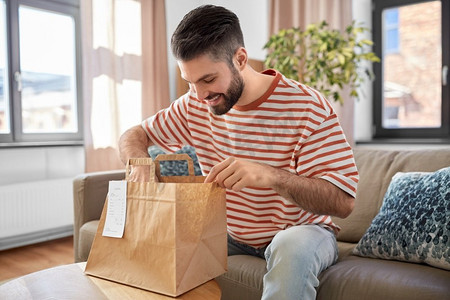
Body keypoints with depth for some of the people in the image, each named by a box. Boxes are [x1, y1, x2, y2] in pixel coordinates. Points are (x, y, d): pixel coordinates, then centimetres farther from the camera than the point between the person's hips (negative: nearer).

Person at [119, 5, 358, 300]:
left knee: (292, 247, -38)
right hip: (231, 234, 5)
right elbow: (134, 135, 7)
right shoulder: (195, 105, -4)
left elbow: (344, 201, -24)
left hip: (299, 232, -4)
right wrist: (139, 163, -18)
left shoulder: (307, 107, -19)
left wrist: (271, 175, -42)